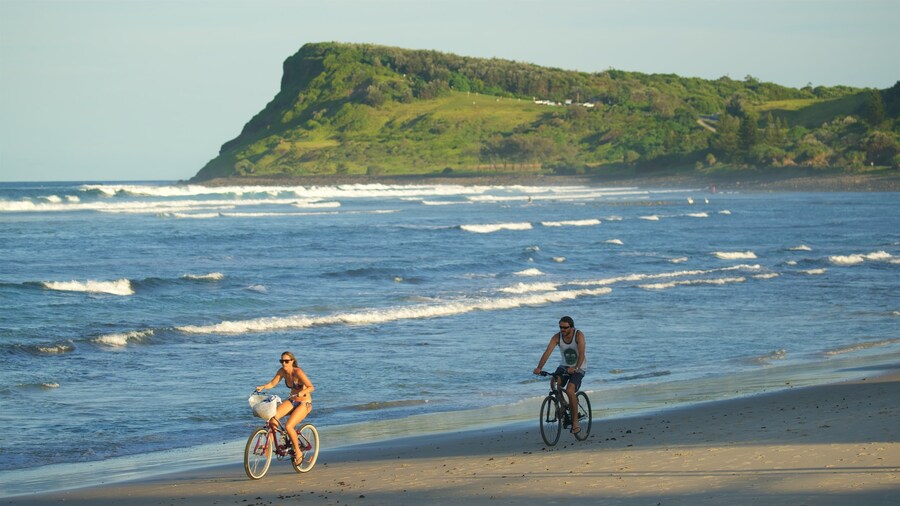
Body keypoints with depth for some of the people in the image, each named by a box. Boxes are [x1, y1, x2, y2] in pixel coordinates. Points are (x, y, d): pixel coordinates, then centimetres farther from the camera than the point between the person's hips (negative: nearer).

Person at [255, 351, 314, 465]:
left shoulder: (298, 372, -23)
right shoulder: (282, 371, -4)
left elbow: (311, 387, -29)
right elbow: (272, 383, 3)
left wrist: (301, 393, -48)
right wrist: (262, 387, -16)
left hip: (304, 403, -6)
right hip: (292, 401, 6)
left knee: (288, 426, -23)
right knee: (272, 418, -19)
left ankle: (298, 452, -5)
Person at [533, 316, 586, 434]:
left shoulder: (579, 335, -21)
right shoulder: (557, 337, -12)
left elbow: (581, 354, -32)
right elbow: (547, 352, -23)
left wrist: (575, 368, -49)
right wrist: (539, 368, -38)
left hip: (578, 368, -4)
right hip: (564, 366, 4)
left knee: (570, 390, -26)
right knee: (553, 382, -26)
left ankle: (575, 421, -15)